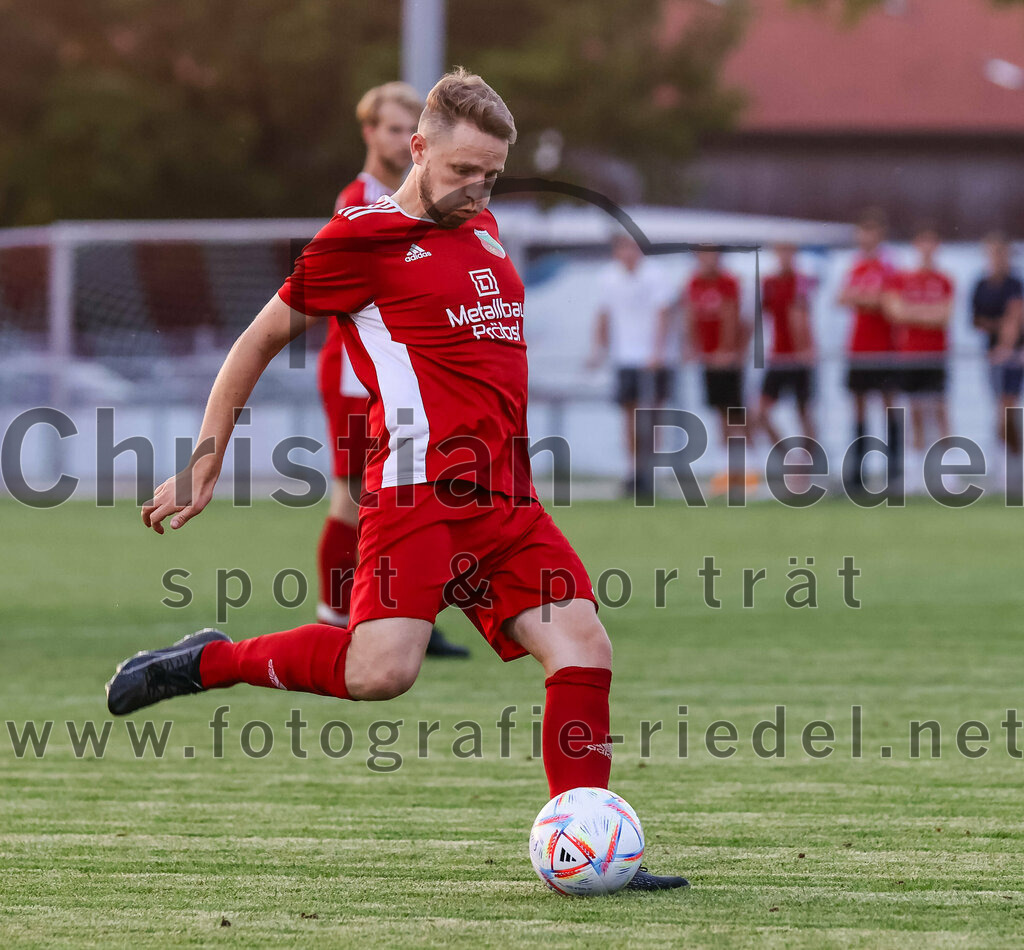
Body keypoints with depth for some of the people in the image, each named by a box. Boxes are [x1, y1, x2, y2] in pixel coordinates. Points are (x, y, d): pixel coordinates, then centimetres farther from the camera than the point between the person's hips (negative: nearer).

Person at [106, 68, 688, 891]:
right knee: (381, 670, -23)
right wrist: (203, 467, 4)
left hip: (506, 499, 8)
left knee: (584, 647, -3)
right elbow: (261, 341, 4)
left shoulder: (483, 228, 20)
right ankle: (208, 662, -3)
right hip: (421, 486, -8)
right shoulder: (362, 238, -2)